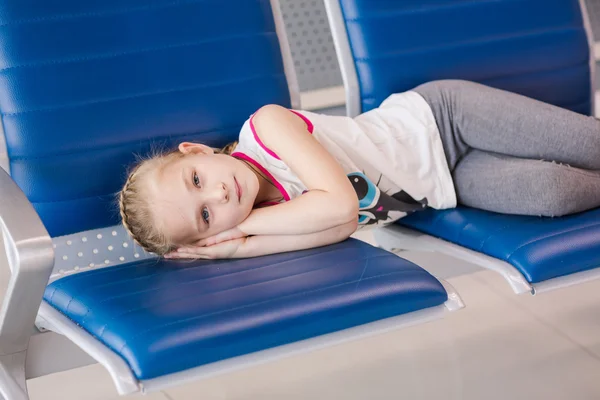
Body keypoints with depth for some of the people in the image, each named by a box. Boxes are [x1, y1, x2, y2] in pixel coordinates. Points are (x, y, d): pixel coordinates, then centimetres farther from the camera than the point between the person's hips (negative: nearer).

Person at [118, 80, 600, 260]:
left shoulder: (266, 127, -25)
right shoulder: (249, 219, -15)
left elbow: (340, 201, -34)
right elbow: (341, 217, -28)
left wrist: (244, 230, -28)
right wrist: (240, 236, -35)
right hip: (447, 188, 2)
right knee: (553, 193, -17)